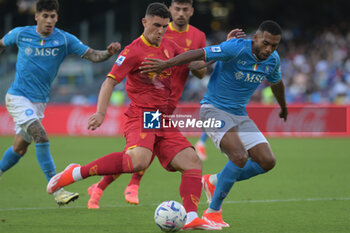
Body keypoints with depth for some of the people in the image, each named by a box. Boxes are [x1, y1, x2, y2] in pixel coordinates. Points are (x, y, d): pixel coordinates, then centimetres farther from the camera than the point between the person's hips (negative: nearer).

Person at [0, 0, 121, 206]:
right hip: (18, 97, -4)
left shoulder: (65, 40, -5)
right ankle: (57, 190, -25)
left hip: (39, 102, 4)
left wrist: (108, 53, -33)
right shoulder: (21, 34, -6)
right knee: (42, 137, -22)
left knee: (20, 148, 12)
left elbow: (92, 55, -14)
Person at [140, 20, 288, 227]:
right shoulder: (236, 48, -21)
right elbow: (199, 54, -26)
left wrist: (283, 107, 39)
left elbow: (276, 82, 22)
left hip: (239, 115, 7)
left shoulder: (272, 60, 1)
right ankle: (213, 212, -13)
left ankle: (215, 181, 16)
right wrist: (166, 64, -34)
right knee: (240, 157, -26)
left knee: (267, 162, -4)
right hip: (214, 109, -7)